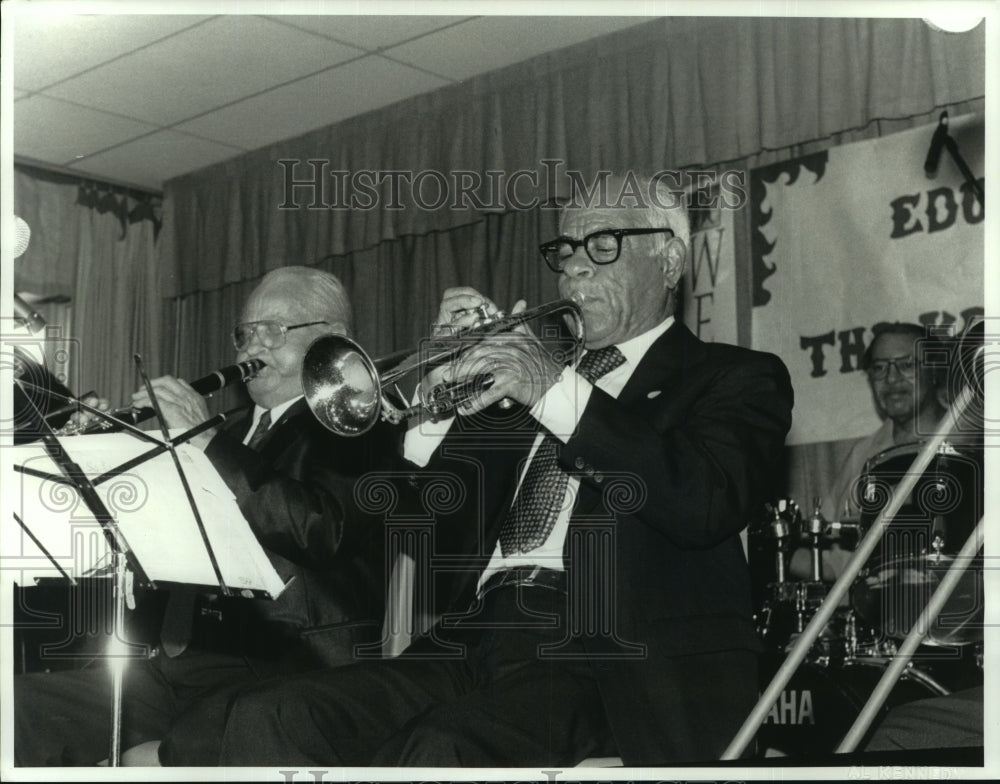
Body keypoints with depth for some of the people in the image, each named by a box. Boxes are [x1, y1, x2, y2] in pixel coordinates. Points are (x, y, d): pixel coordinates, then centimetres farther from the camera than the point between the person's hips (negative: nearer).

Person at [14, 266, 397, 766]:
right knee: (22, 702, -8)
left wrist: (205, 440, -14)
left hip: (293, 671, -7)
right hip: (184, 662, 7)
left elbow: (321, 531, -17)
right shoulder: (233, 431, 24)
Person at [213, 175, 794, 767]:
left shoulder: (737, 379, 12)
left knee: (437, 751, -35)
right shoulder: (518, 381, 27)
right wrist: (442, 385, 6)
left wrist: (558, 392, -11)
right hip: (476, 642, 6)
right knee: (268, 717, -19)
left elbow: (707, 504, -11)